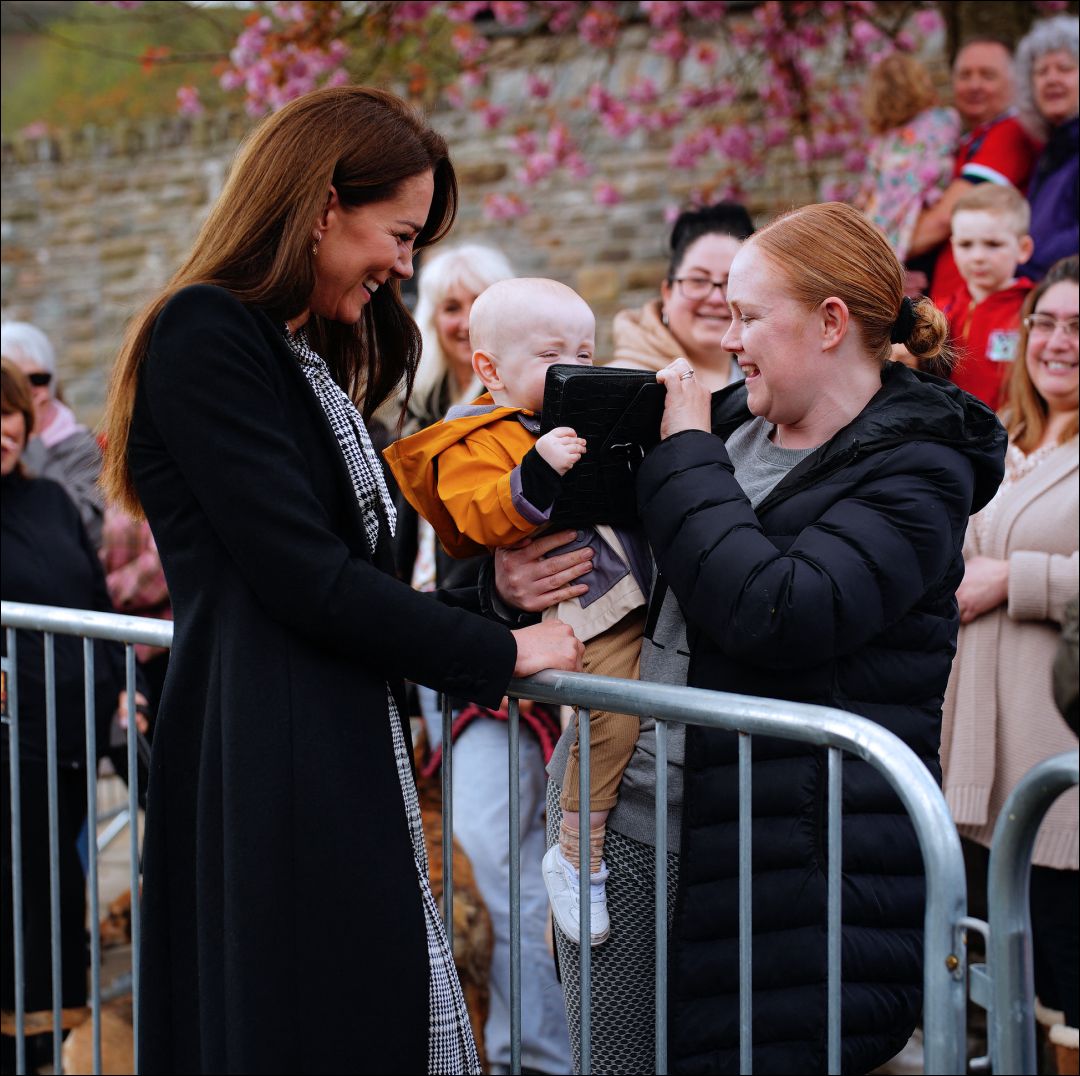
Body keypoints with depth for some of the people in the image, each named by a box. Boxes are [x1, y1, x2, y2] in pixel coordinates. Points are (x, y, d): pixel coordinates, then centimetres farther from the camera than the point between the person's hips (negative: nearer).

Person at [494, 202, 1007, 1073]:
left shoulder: (913, 471, -8)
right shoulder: (733, 422, 12)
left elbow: (775, 615, -24)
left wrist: (685, 452, -13)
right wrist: (514, 577, 3)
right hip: (630, 820, 7)